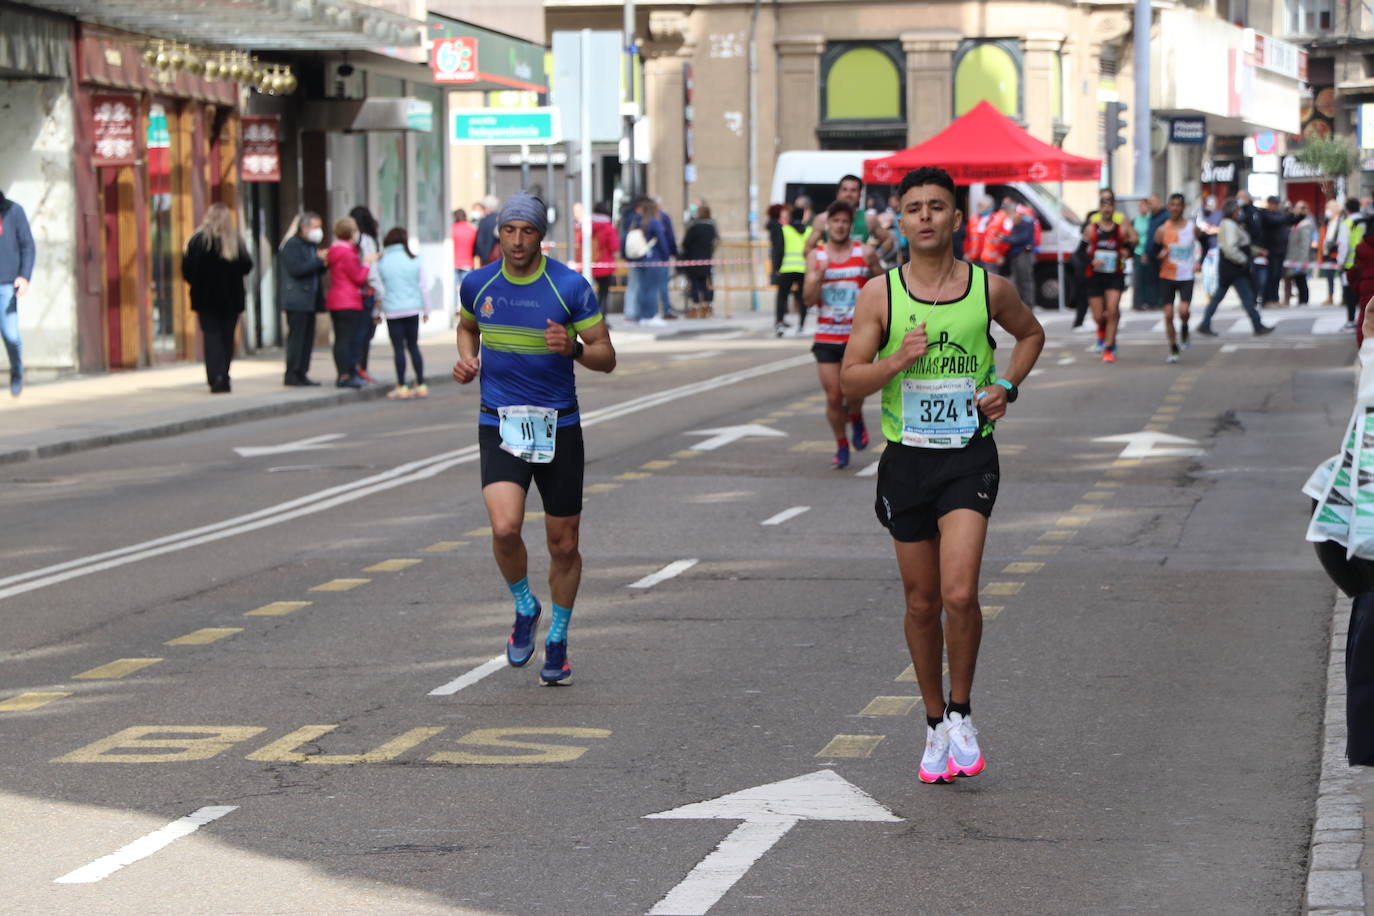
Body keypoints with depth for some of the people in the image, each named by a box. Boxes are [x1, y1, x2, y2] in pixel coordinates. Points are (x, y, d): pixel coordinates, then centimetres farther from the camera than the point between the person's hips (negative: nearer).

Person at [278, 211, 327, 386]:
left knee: (308, 338, 7)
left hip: (310, 299, 9)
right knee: (296, 337, -9)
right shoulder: (292, 245, -8)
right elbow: (296, 269, -19)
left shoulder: (312, 246, 19)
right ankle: (292, 374, -7)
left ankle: (302, 374, 10)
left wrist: (324, 263, 0)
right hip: (297, 300, -9)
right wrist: (318, 260, -17)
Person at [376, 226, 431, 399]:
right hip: (413, 309, 2)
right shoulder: (414, 261, -1)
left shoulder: (382, 263, -6)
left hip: (392, 311, -2)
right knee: (413, 346, 11)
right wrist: (426, 310, 13)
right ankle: (421, 385, 9)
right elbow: (424, 286, 3)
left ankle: (402, 387, 1)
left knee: (398, 348, 2)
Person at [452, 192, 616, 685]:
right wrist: (467, 358, 4)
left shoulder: (570, 286, -7)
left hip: (558, 426, -1)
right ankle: (525, 609, 8)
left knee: (563, 544, 6)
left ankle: (557, 641, 29)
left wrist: (572, 348, -24)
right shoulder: (477, 284, 2)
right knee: (505, 527, -22)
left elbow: (606, 356, -3)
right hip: (499, 426, 1)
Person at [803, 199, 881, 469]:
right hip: (826, 336, 1)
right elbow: (808, 299, -5)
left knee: (854, 389, -13)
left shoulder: (864, 252, 0)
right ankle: (841, 447, 19)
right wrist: (819, 275, -19)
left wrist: (874, 267, -11)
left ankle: (856, 419, 22)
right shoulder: (816, 256, 4)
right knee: (833, 396, -1)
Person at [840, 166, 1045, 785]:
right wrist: (896, 361, -20)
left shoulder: (990, 288, 0)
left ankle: (961, 713, 4)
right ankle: (936, 723, 26)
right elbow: (850, 380, -1)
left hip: (969, 456, -1)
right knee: (922, 603, 9)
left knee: (959, 594, -17)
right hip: (906, 457, 1)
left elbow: (1030, 334, 20)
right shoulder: (879, 294, -1)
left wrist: (1007, 385, 4)